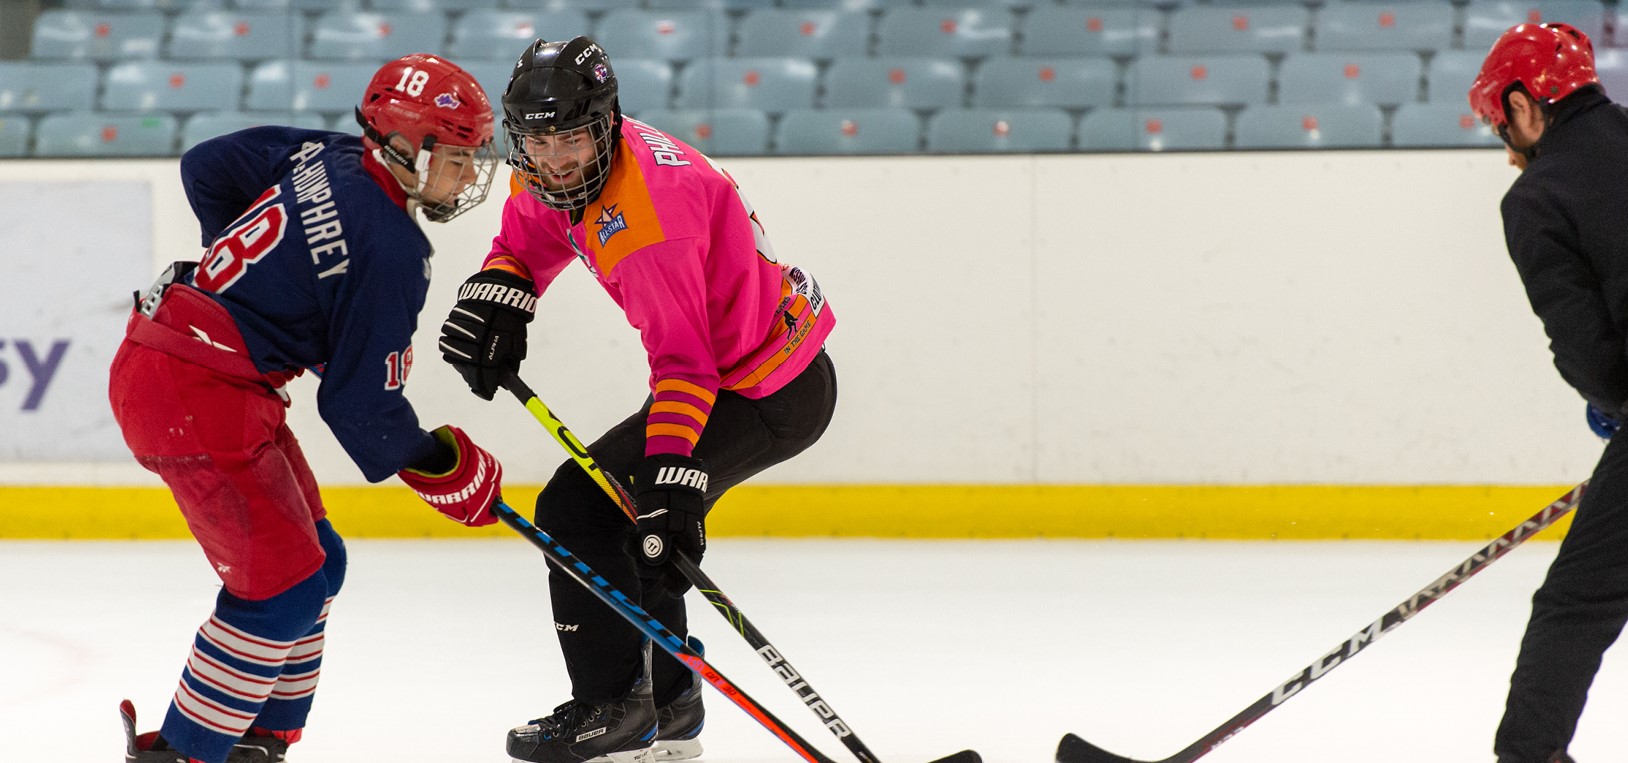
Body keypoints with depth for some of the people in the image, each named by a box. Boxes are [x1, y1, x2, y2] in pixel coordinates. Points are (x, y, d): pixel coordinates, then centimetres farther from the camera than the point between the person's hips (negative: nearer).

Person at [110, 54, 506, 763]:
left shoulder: (324, 155, 5)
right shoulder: (390, 252, -18)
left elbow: (205, 168, 18)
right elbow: (360, 405, -15)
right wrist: (439, 467, 1)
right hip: (196, 397, -10)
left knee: (316, 561, 16)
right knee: (284, 586, -8)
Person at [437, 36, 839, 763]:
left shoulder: (645, 209, -29)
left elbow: (683, 359, -34)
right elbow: (527, 238, 19)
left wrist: (673, 472, -40)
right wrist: (496, 295, -2)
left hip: (767, 396, -10)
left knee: (579, 508, -12)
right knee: (624, 515, 18)